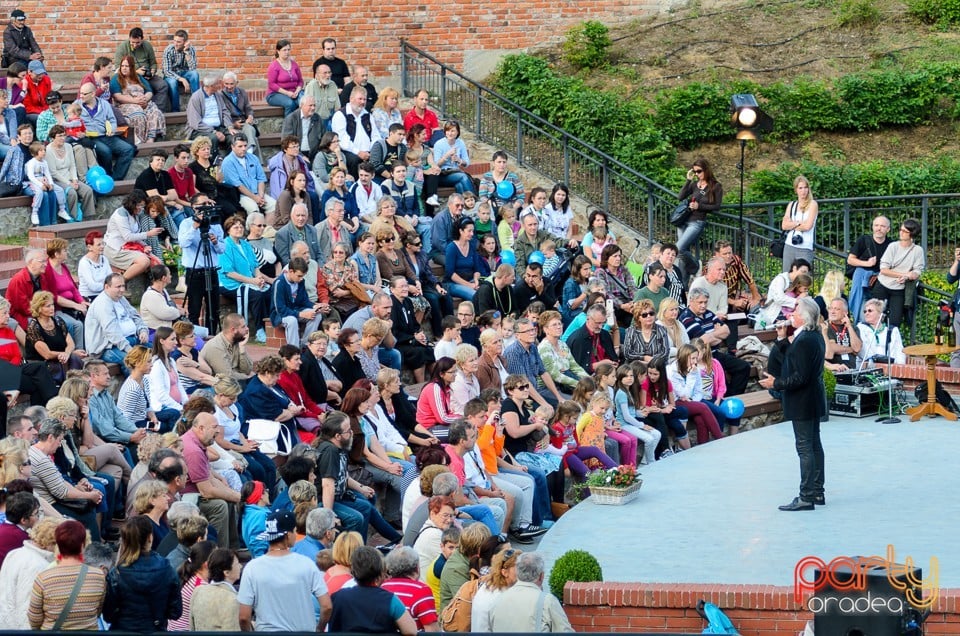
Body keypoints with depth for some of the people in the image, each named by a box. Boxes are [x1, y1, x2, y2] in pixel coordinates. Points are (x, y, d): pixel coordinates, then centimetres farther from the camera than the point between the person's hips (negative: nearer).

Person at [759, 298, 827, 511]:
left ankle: (806, 497, -5)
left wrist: (776, 383, -16)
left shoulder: (803, 341, -22)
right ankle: (817, 492, 22)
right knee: (814, 444, 15)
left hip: (803, 402, -10)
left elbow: (800, 377, -24)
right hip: (814, 399, 10)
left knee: (805, 448, -7)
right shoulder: (815, 337, 8)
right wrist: (783, 339, 12)